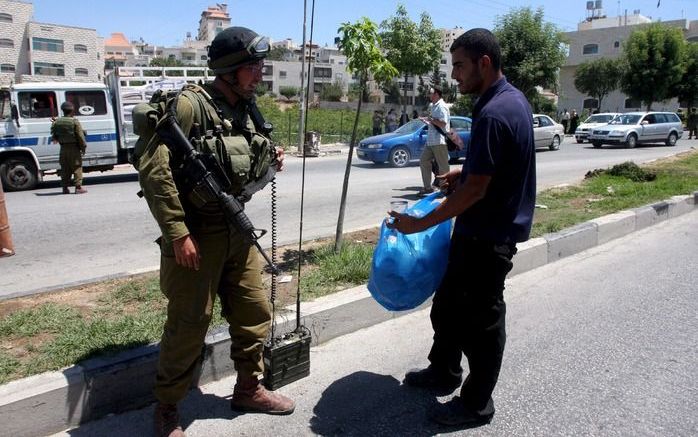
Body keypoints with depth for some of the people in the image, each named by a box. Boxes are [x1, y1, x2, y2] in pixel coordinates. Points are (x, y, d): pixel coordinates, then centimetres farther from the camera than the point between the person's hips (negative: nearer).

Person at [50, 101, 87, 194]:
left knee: (65, 169, 11)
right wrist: (83, 147, -4)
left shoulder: (56, 122, 5)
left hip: (63, 149, 5)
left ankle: (65, 187, 13)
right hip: (74, 148, -5)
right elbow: (80, 136, -12)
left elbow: (54, 137, 9)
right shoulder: (75, 122, -11)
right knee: (77, 168, 0)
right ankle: (78, 187, -4)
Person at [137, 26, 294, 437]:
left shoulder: (245, 110, 9)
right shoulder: (190, 105, -14)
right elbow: (154, 169, -19)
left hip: (237, 232, 8)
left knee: (256, 313, 13)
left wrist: (269, 162, 1)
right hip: (195, 235, -7)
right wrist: (177, 233, -21)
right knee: (189, 325, 1)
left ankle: (249, 389, 33)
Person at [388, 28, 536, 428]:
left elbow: (475, 190, -24)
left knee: (481, 318, 5)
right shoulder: (514, 99, 8)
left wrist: (420, 224, -18)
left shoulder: (493, 114, -24)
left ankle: (477, 404, 23)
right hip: (486, 230, 10)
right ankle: (444, 371, 40)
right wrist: (465, 171, 12)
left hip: (488, 236, -10)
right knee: (449, 302, 21)